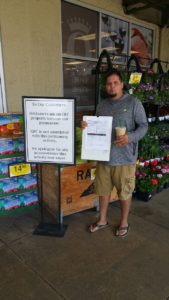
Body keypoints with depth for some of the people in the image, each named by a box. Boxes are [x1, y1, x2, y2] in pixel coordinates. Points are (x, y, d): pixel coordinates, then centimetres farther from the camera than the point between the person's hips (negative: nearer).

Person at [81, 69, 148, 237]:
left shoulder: (133, 103, -5)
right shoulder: (102, 105, 11)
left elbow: (143, 126, -6)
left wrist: (130, 137, -25)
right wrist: (86, 126, -3)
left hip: (124, 158, -4)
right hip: (103, 156, 5)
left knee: (124, 192, 10)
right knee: (103, 190, 16)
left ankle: (124, 223, 31)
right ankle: (102, 220, 36)